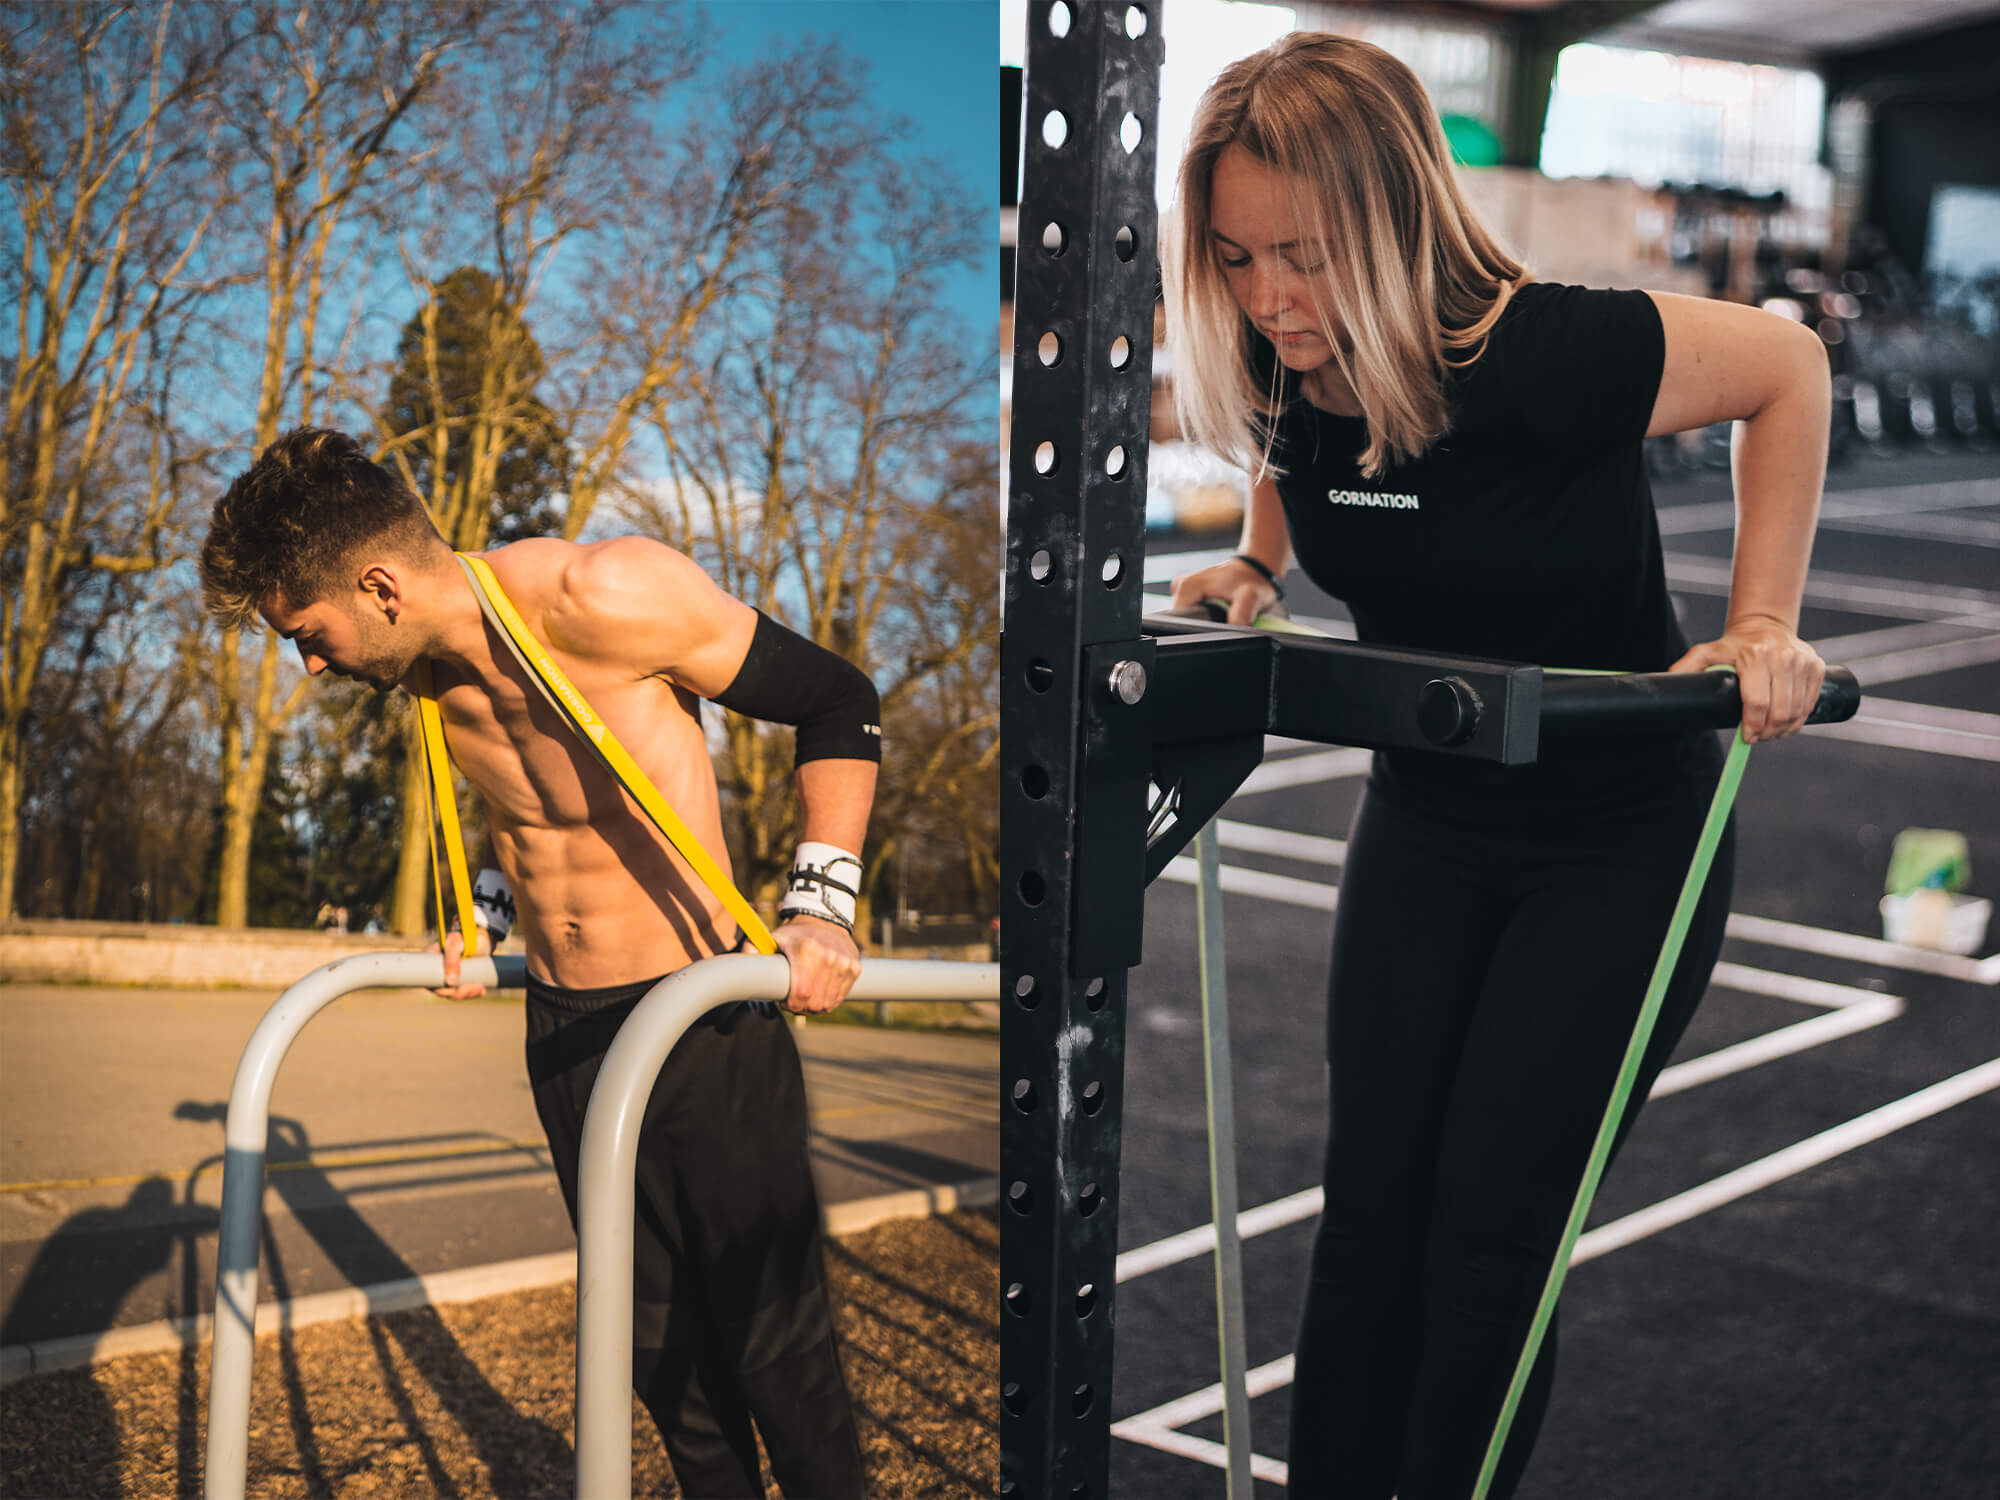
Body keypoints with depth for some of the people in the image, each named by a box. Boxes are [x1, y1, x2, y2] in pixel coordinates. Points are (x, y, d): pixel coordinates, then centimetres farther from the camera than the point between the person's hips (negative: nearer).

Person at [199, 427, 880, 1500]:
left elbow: (838, 701, -12)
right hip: (562, 1031, 7)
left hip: (703, 1020, -7)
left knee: (772, 1338, -1)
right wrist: (487, 912, 12)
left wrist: (820, 900, -18)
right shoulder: (430, 677, 1)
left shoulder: (602, 597, -21)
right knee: (654, 1340, 13)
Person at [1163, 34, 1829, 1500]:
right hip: (1428, 819, 5)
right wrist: (1254, 568, -1)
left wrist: (1760, 631, -19)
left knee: (1493, 1218, -3)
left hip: (1619, 841, -5)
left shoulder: (1535, 358, -31)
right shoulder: (1275, 369, -13)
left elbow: (1788, 368, -16)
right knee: (1373, 1189, 5)